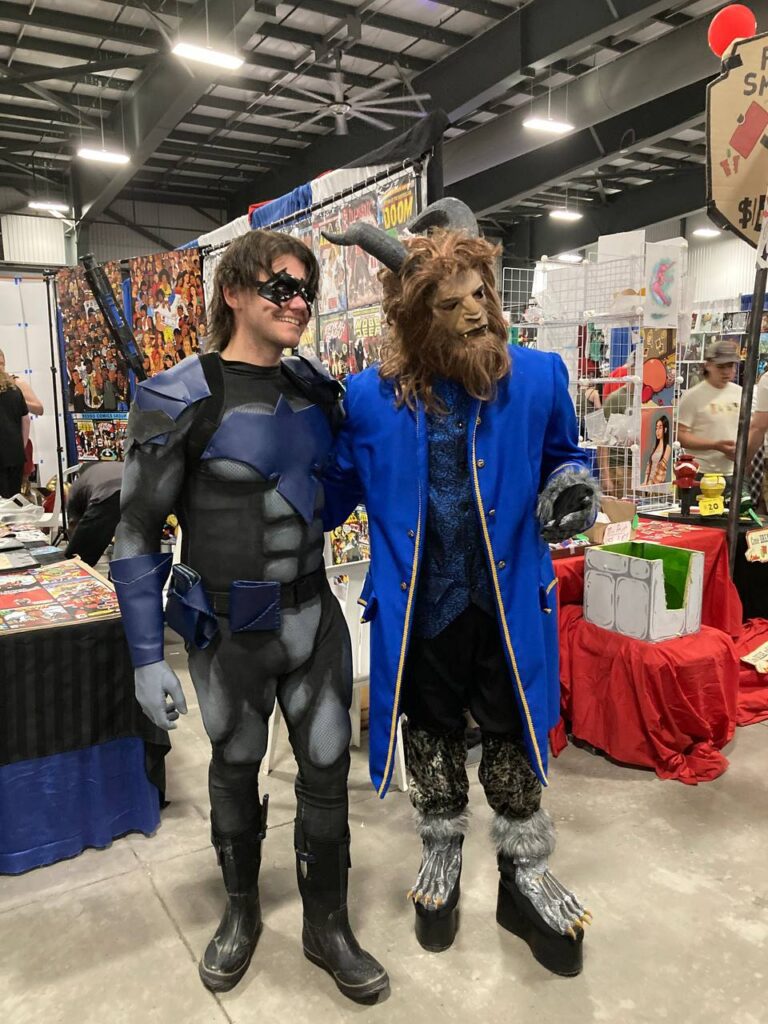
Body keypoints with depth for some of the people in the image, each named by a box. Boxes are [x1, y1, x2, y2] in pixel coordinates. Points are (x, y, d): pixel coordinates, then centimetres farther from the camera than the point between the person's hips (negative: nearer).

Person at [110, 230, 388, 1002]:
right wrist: (147, 659, -13)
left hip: (313, 613, 4)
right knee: (236, 766, 17)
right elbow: (138, 535, -12)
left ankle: (326, 925, 33)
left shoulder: (315, 389, 2)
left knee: (327, 766, 9)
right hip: (230, 626, -4)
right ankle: (240, 910, 44)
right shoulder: (179, 400, -15)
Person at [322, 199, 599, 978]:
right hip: (418, 609, 0)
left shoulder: (538, 376, -6)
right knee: (431, 738, 19)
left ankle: (525, 879, 42)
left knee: (514, 740, 16)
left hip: (508, 606, 0)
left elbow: (561, 458, 10)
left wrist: (570, 488, -11)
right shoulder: (369, 397, -8)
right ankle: (441, 863, 47)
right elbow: (334, 493, 5)